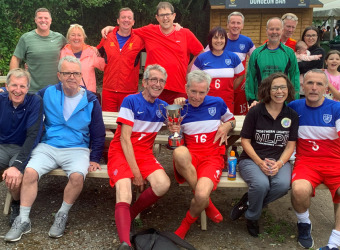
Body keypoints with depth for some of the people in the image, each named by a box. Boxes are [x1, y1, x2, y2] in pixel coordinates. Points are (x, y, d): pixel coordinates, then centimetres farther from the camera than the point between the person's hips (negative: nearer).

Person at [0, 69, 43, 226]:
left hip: (24, 148, -3)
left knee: (14, 177, -30)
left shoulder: (35, 102, -12)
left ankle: (17, 204, 4)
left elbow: (33, 135, -19)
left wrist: (18, 165, -29)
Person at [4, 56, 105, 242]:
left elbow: (98, 135, 7)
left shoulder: (91, 101, 0)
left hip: (77, 149, -1)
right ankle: (23, 220, -9)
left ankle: (62, 216, -7)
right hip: (48, 146, 2)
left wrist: (94, 159, 3)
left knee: (77, 176, -31)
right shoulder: (47, 94, 3)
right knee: (30, 172, -24)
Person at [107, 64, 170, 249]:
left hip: (144, 153, 4)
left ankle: (130, 215, -2)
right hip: (121, 152, -4)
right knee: (124, 193, -30)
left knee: (163, 184, -25)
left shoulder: (163, 106, 11)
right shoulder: (131, 101, -5)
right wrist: (135, 171, -16)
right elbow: (124, 138, -10)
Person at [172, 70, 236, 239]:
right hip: (189, 156, 1)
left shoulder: (217, 103, 10)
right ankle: (207, 204, -18)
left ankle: (186, 224, 4)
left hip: (212, 157, -1)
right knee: (179, 152, -41)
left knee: (202, 194, -34)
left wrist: (226, 126, 4)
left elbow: (231, 120, 28)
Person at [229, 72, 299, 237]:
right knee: (261, 184, -35)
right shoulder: (255, 112, -3)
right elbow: (245, 141, -2)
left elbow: (291, 145, 5)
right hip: (252, 159, -3)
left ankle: (248, 203, -4)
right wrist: (260, 162, -15)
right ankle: (252, 217, -2)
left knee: (283, 184, -31)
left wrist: (279, 163, -14)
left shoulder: (292, 115, 6)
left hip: (279, 160, 3)